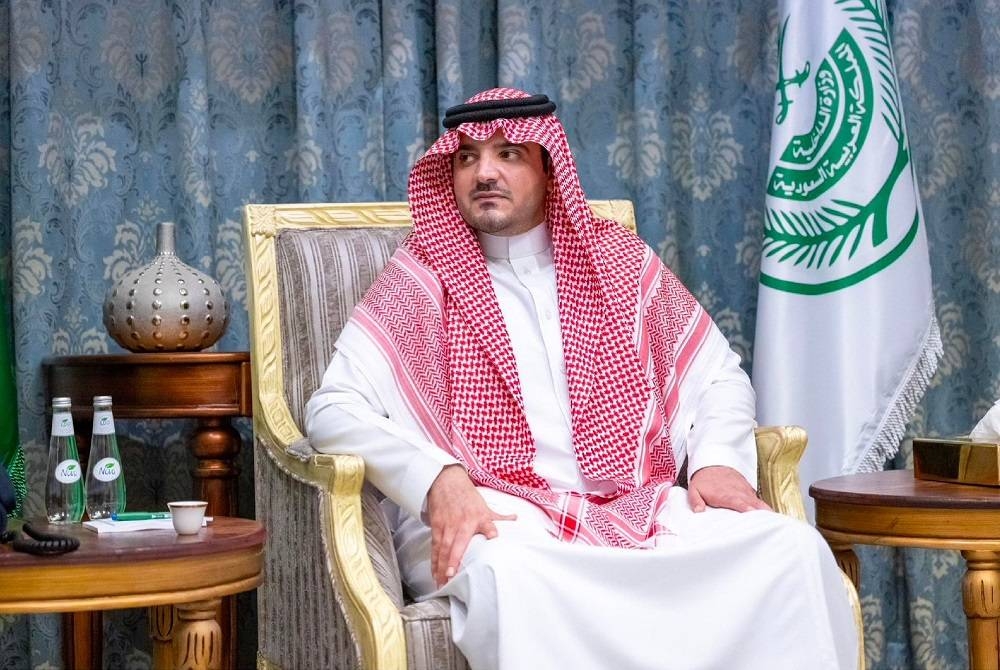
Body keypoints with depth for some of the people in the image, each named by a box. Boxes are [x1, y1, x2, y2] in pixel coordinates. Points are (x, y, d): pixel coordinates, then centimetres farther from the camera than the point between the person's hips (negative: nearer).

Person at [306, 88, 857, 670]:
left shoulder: (620, 261, 14)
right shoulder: (423, 279, 5)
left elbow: (718, 376, 20)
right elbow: (334, 410, -4)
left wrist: (718, 462, -1)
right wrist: (436, 478, -21)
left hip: (633, 511, 4)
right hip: (490, 521, -3)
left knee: (793, 547, -20)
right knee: (509, 574, -40)